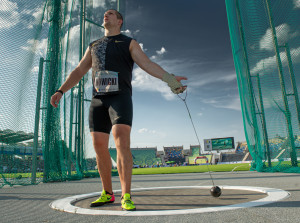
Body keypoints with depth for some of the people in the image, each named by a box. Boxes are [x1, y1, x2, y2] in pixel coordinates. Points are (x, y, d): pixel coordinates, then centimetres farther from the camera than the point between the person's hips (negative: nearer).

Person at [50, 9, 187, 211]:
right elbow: (79, 71, 20)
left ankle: (126, 197, -16)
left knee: (122, 143, -21)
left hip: (120, 97, -4)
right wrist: (61, 91, 8)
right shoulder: (93, 46, 25)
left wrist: (169, 78, -20)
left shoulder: (129, 43, 12)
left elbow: (148, 64, -3)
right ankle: (107, 194, 14)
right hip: (98, 100, 5)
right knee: (99, 146, 0)